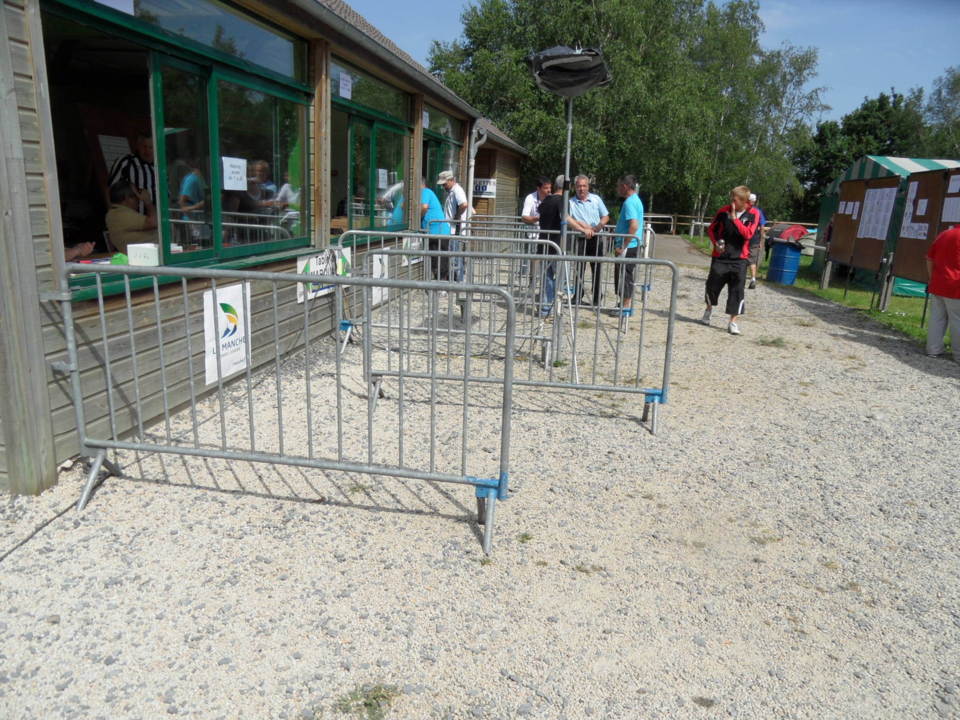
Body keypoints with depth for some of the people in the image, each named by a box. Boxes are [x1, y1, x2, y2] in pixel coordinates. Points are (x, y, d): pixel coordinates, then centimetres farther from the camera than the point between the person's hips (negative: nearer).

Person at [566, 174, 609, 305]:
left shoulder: (596, 199, 5)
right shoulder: (571, 202, -3)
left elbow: (606, 217, 7)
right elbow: (568, 219, -18)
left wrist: (596, 228, -12)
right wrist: (583, 229, -28)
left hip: (596, 239, 1)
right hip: (580, 240, -1)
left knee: (596, 269, 5)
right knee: (579, 269, 2)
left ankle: (597, 299, 13)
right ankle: (578, 297, 12)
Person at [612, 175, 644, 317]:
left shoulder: (629, 202, -17)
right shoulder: (636, 200, 15)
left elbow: (634, 226, -26)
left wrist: (623, 247, -24)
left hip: (628, 247, -10)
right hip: (631, 246, 10)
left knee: (624, 275, -4)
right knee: (626, 275, 16)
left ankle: (626, 307, 1)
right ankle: (625, 304, 24)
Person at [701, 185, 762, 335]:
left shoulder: (753, 214, -5)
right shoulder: (724, 211, -1)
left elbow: (748, 233, -18)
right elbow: (712, 229, 11)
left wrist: (734, 217, -21)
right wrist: (715, 242, -6)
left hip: (739, 259, -1)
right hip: (720, 257, 1)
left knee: (737, 291, -3)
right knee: (712, 285, 7)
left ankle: (733, 323, 4)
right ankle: (708, 309, 36)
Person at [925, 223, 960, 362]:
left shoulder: (943, 234, 11)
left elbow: (929, 259, 14)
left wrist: (932, 279, 19)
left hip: (937, 285, 6)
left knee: (936, 319, 9)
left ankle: (934, 349, 11)